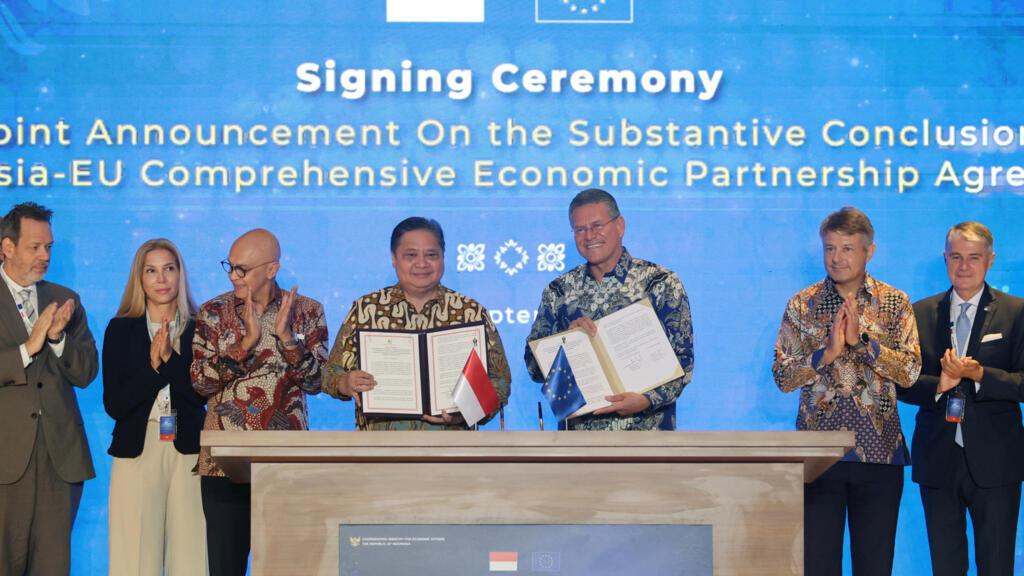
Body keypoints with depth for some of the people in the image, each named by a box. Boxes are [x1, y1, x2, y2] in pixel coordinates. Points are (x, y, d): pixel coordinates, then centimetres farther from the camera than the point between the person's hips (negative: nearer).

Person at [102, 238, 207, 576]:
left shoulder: (199, 329, 8)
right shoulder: (121, 330, 8)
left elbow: (204, 393, -4)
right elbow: (113, 404, 0)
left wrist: (169, 358, -14)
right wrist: (154, 365, -10)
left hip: (188, 450, 0)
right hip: (137, 451, 0)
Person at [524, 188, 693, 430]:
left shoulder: (661, 283, 4)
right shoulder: (558, 291, 12)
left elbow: (683, 361, 0)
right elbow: (534, 367, 10)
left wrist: (647, 399, -16)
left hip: (645, 426, -2)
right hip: (578, 427, 2)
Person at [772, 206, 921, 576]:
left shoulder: (895, 303, 5)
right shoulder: (802, 305, 5)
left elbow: (910, 372, -5)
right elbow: (782, 376, -1)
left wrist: (861, 340, -15)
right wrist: (827, 353, -15)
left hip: (879, 450, 0)